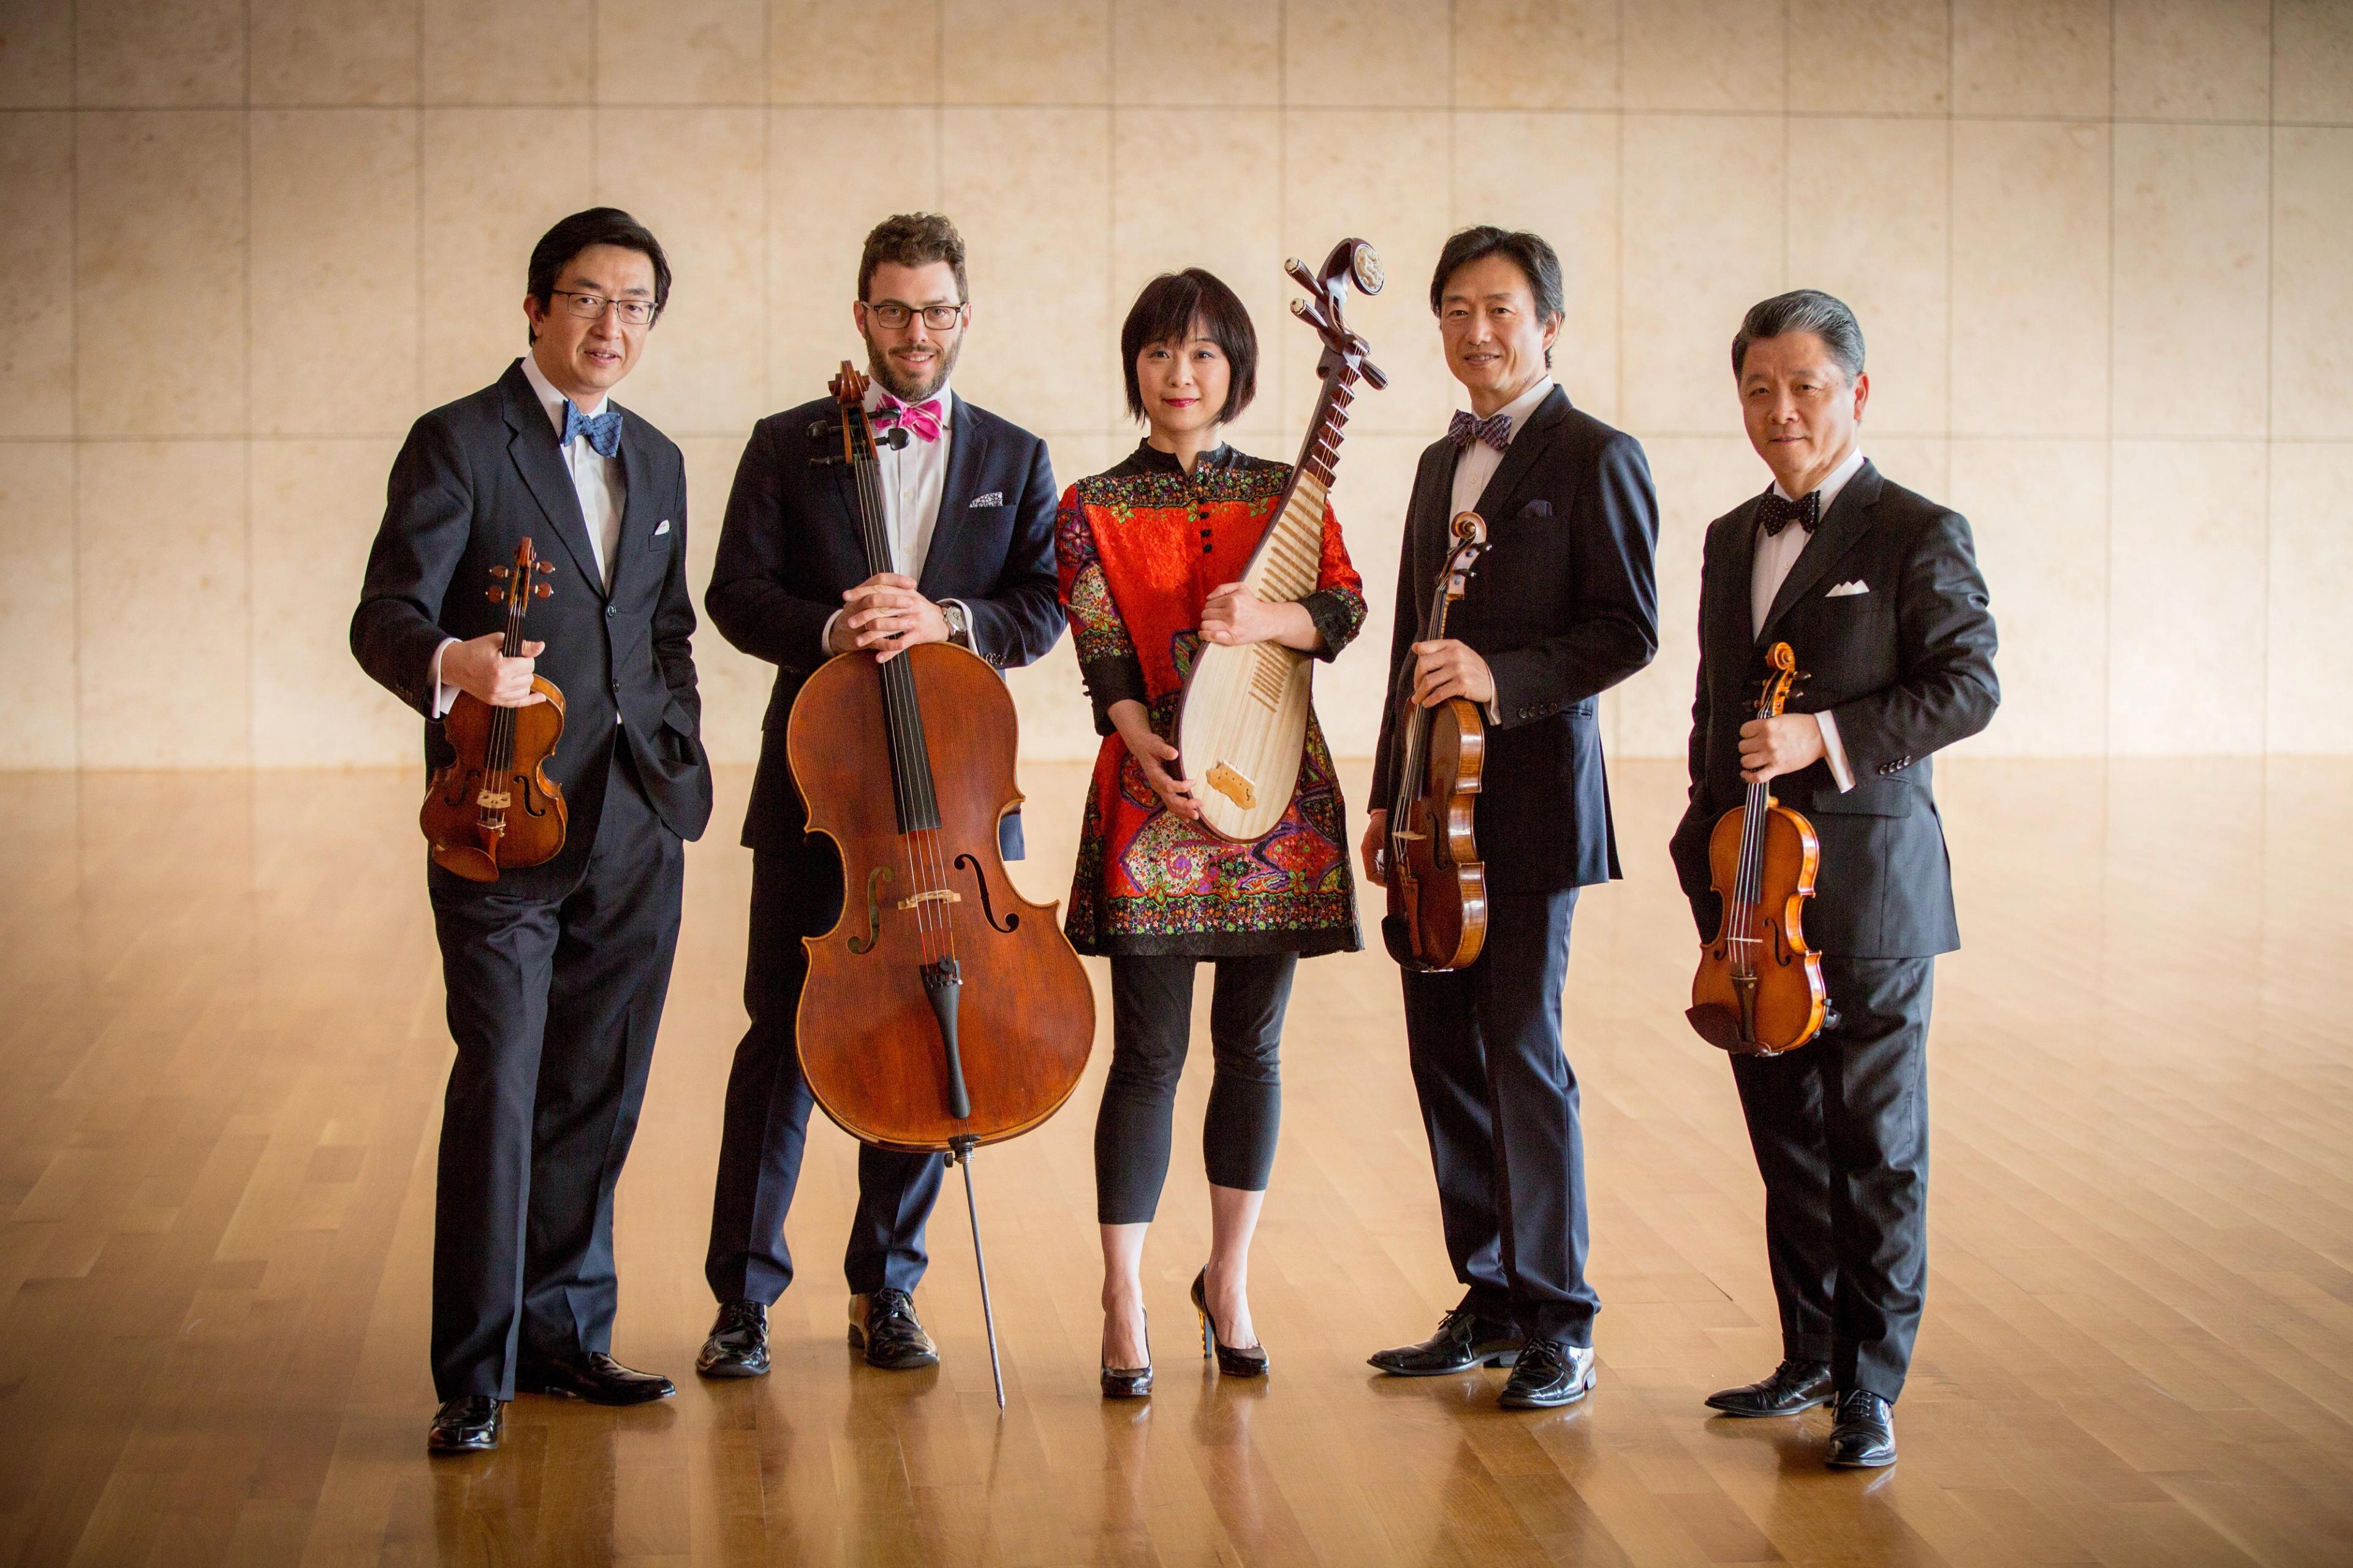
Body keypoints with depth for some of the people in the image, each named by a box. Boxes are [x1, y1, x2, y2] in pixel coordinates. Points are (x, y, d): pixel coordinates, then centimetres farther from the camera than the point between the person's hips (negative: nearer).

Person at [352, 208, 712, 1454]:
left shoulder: (656, 462, 16)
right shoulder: (457, 445, -4)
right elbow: (385, 614, -12)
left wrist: (679, 764, 13)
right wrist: (448, 664, -33)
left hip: (636, 831, 6)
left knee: (599, 1094, 10)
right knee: (499, 1090, -7)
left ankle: (565, 1330, 23)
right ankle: (476, 1374, 1)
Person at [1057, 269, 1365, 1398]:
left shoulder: (1284, 493, 10)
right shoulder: (1094, 509, 4)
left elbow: (1346, 607, -4)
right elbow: (1103, 657, -5)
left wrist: (1268, 618, -24)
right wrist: (1150, 750, -22)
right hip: (1154, 796, -2)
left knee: (1252, 1047, 9)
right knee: (1150, 1054, -5)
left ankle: (1229, 1280, 23)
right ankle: (1124, 1307, 0)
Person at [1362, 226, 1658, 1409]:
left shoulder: (1596, 458, -4)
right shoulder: (1441, 465, 19)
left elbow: (1629, 631, -10)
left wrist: (1501, 676, -22)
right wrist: (1389, 796, 18)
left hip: (1530, 799, -7)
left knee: (1522, 1052, -8)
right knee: (1445, 1054, 8)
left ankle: (1558, 1324, 2)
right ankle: (1491, 1302, 19)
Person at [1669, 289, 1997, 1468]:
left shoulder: (1918, 535, -4)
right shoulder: (1732, 541, 16)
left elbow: (1967, 687, -11)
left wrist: (1828, 735, -20)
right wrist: (1707, 842, 16)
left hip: (1868, 890, -6)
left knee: (1876, 1141, -2)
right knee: (1784, 1135, 12)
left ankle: (1871, 1383, 5)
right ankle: (1810, 1355, 24)